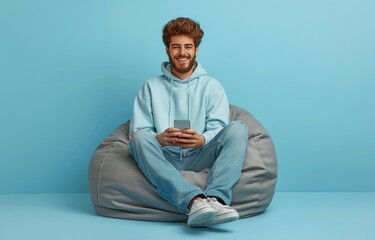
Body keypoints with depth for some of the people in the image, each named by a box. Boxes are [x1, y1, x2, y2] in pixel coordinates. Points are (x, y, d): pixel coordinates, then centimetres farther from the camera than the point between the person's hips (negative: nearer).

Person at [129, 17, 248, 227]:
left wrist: (202, 139, -22)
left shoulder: (212, 86, 15)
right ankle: (194, 200, -51)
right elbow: (137, 130, 5)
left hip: (201, 157, 1)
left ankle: (215, 198, -46)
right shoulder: (151, 87, 15)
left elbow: (218, 129, 3)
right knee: (140, 137, -31)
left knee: (238, 128, -23)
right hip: (165, 158, 0)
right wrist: (159, 138, -18)